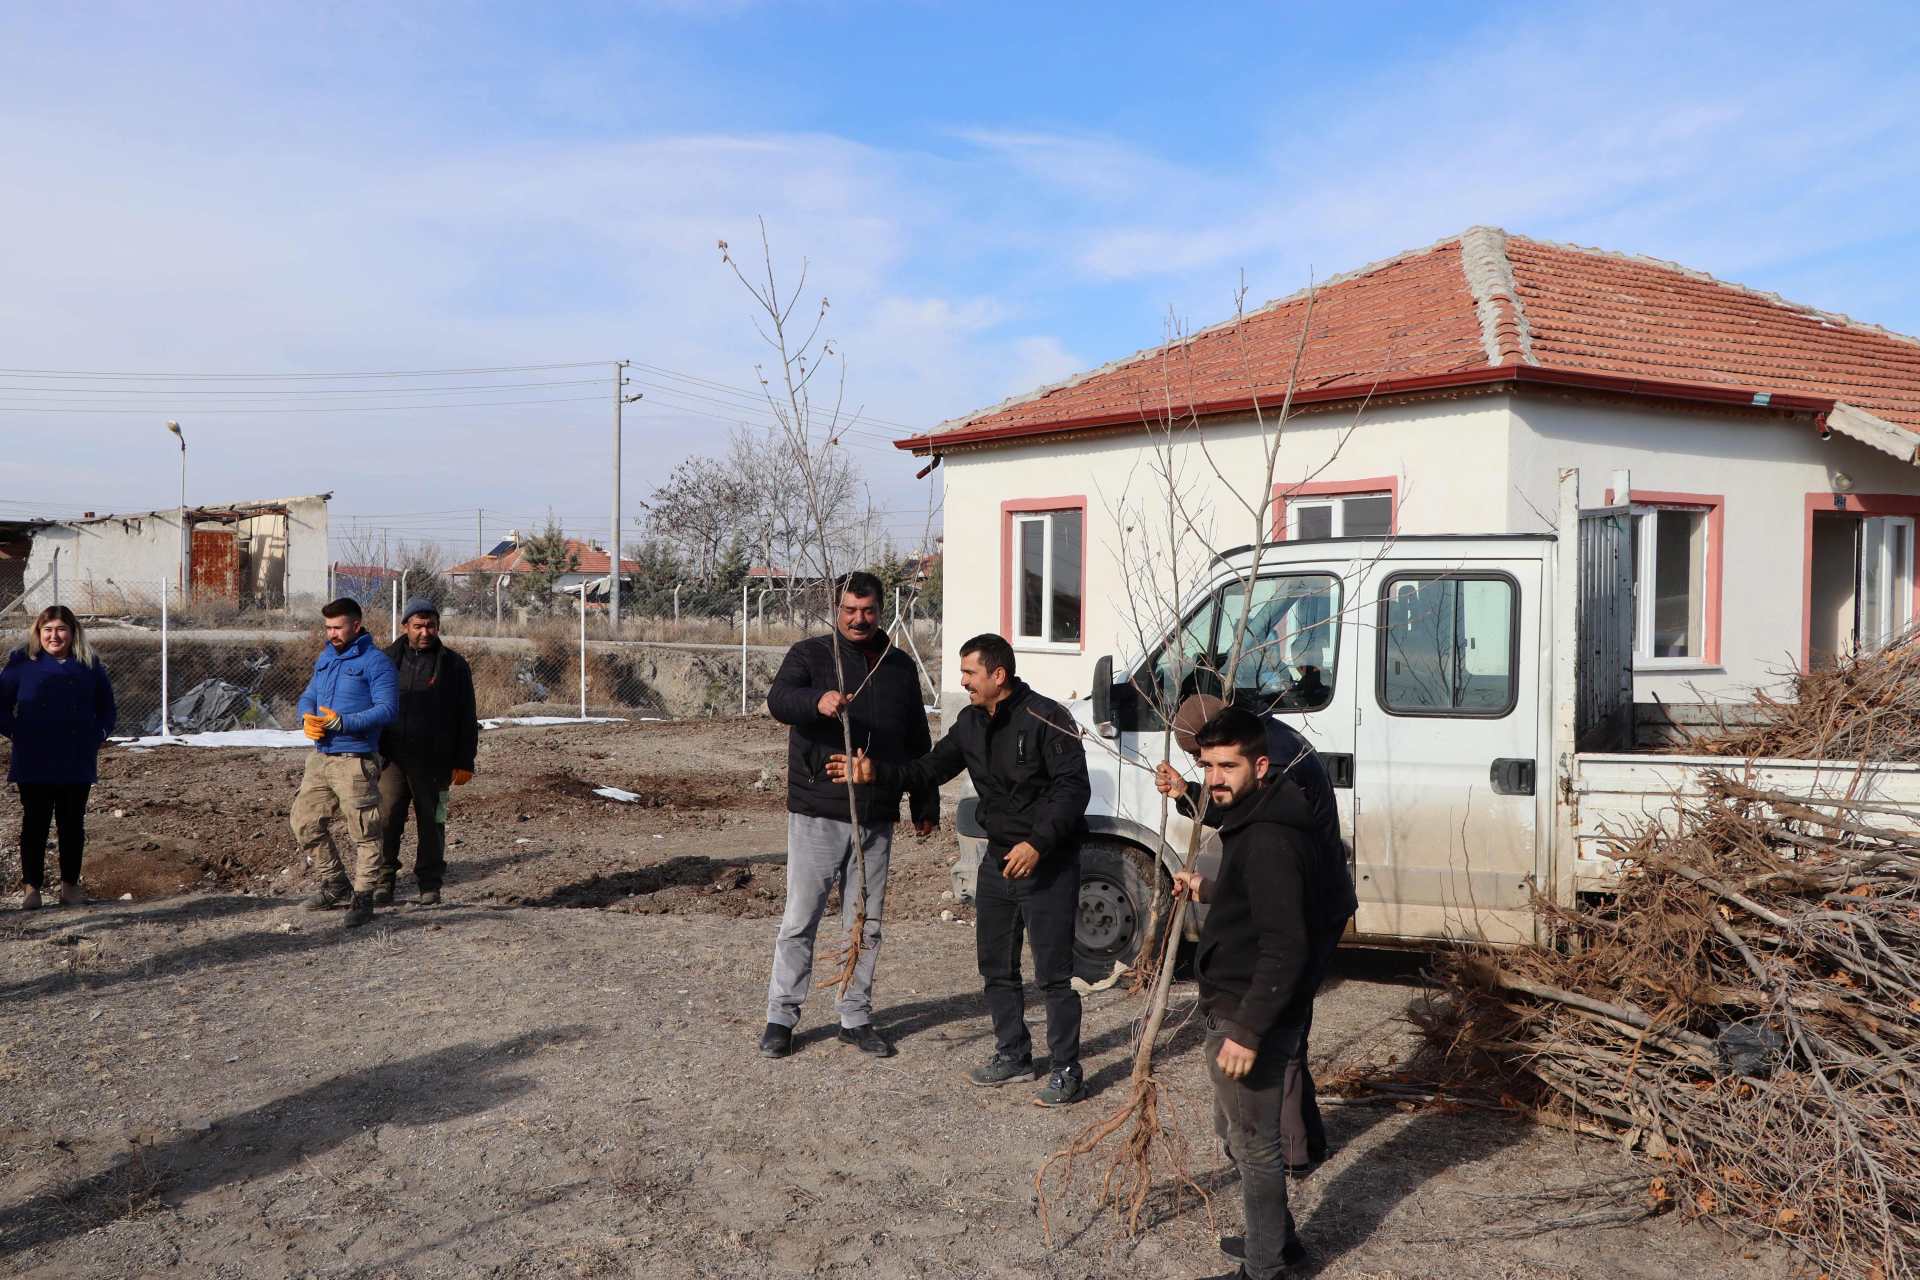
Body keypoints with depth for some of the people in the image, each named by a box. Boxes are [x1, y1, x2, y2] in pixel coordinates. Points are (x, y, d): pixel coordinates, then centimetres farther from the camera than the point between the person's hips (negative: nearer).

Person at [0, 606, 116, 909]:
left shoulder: (89, 666, 5)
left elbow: (106, 709, 14)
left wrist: (96, 737, 2)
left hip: (77, 763, 1)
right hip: (33, 764, -1)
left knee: (73, 824, 7)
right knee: (34, 824, 4)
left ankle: (70, 885, 17)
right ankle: (32, 887, 12)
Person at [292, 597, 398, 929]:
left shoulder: (375, 661, -10)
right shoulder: (325, 658, 14)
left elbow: (387, 709, -17)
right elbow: (308, 696, 18)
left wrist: (341, 722, -23)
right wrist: (308, 718, -5)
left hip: (355, 761, -8)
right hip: (321, 756, 8)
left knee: (364, 833, -2)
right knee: (304, 822, 12)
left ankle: (363, 898, 10)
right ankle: (336, 886, 27)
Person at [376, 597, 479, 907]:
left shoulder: (453, 665, 3)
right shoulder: (388, 660, 8)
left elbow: (467, 719, 3)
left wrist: (464, 762, -1)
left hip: (434, 761, -1)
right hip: (392, 758, 1)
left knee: (431, 823, 5)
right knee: (386, 820, -4)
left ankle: (430, 887, 15)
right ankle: (384, 882, 8)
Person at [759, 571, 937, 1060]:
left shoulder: (900, 667, 12)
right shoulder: (809, 655, -1)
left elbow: (918, 742, 19)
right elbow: (778, 700, -22)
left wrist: (925, 804, 18)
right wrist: (817, 701, -43)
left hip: (876, 817, 4)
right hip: (817, 815, -4)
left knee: (867, 923, 10)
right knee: (800, 919, 0)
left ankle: (856, 1018, 21)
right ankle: (781, 1018, 11)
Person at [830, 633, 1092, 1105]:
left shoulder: (1046, 718, -18)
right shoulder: (970, 724, 7)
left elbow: (1073, 787, -20)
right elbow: (930, 769, 13)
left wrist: (1037, 843, -28)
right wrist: (875, 772, -1)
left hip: (1047, 861, -8)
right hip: (999, 856, 8)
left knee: (1053, 972, -4)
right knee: (995, 964, 16)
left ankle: (1067, 1072, 8)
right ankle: (1013, 1055, 32)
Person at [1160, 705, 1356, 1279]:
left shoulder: (1270, 842, -25)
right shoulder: (1253, 822, 8)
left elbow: (1285, 948, -28)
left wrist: (1248, 1031, -27)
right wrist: (1210, 890, 14)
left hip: (1250, 1016, -11)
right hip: (1235, 1006, 11)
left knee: (1255, 1145, 5)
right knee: (1236, 1131, 24)